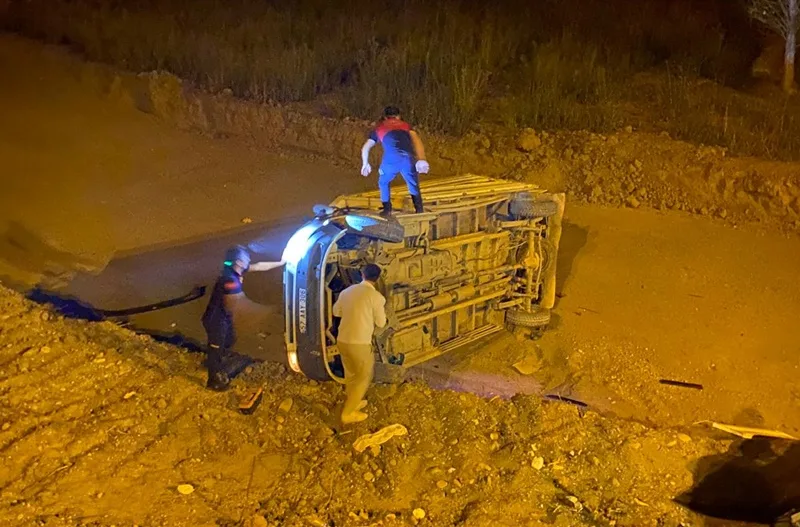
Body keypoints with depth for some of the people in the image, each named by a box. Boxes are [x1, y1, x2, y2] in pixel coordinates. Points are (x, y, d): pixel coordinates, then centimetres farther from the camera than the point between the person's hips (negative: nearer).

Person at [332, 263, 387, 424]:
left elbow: (336, 312, 20)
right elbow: (381, 323, -2)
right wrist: (382, 310, 17)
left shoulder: (347, 291, 6)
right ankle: (348, 414, 13)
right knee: (364, 377, 11)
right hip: (360, 344, -6)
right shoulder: (376, 296, -12)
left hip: (342, 341, 6)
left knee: (350, 374, 25)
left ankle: (354, 403, 42)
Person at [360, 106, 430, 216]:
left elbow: (365, 148, 33)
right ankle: (419, 211, 17)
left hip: (391, 159, 0)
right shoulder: (405, 125, 31)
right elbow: (417, 141, 12)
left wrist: (365, 164, 48)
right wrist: (421, 160, 2)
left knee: (383, 182, 27)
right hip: (408, 158, 1)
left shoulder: (379, 128, 32)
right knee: (414, 186, 21)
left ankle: (387, 209, 25)